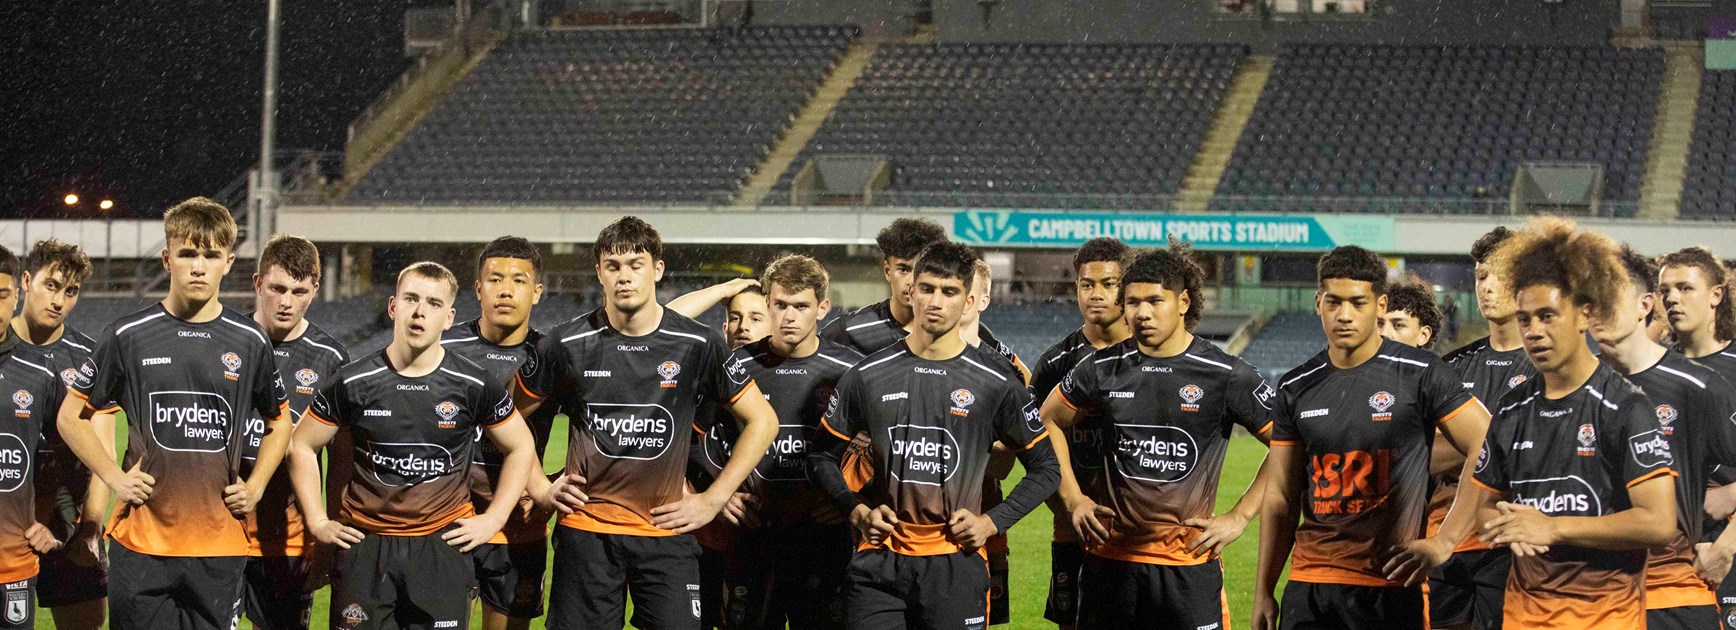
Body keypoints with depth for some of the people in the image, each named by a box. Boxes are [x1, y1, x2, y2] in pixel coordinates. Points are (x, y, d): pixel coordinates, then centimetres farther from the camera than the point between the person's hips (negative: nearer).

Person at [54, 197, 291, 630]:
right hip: (141, 542, -1)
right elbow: (71, 417, 9)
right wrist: (114, 478, -1)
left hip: (220, 544, 1)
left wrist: (254, 488, 7)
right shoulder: (130, 337, 0)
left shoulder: (249, 342, 5)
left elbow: (279, 423, 20)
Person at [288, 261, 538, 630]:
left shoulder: (473, 386, -1)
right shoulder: (355, 382, -1)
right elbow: (303, 446, 10)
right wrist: (317, 522, 4)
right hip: (364, 544, 0)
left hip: (443, 544, 0)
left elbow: (521, 448, 11)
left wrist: (493, 520, 4)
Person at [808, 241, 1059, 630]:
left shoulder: (996, 384, 2)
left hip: (957, 561, -1)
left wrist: (991, 522, -2)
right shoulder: (868, 376, 5)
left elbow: (1044, 469, 9)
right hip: (879, 561, 1)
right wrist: (858, 512, 0)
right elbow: (823, 457, 15)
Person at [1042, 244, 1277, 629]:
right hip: (1109, 559, 3)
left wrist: (1238, 518, -4)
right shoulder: (1104, 369, 3)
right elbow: (1049, 422, 19)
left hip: (1190, 561, -3)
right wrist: (1072, 498, 10)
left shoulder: (1224, 376, -6)